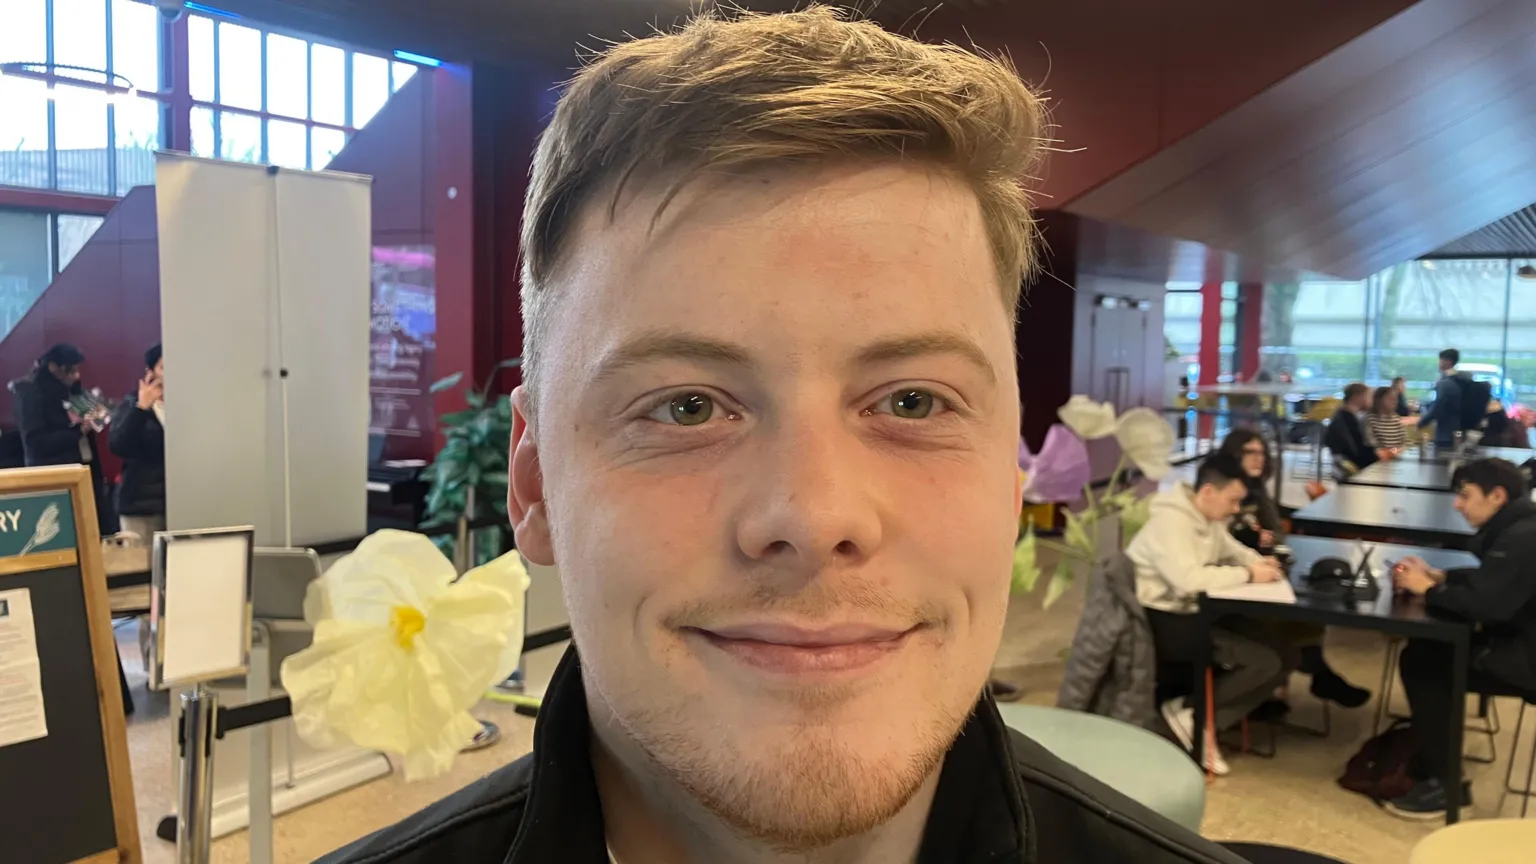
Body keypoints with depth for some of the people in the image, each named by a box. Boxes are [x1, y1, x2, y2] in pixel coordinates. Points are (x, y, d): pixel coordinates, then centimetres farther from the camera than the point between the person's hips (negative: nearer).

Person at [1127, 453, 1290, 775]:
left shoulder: (1208, 516, 9)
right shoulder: (1171, 520, -20)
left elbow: (1232, 549, 24)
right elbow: (1188, 579, -33)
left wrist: (1260, 561, 0)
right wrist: (1247, 574, -22)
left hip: (1189, 612, 10)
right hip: (1160, 621, -10)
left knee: (1277, 644, -1)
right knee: (1267, 663, -17)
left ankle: (1196, 717, -2)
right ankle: (1190, 714, -3)